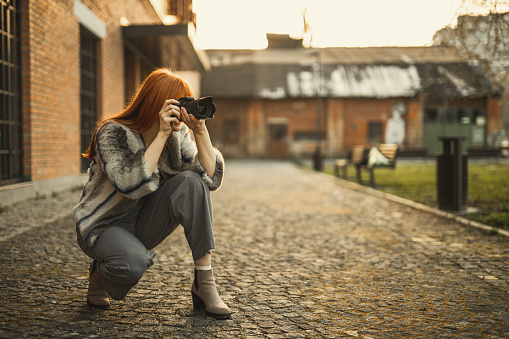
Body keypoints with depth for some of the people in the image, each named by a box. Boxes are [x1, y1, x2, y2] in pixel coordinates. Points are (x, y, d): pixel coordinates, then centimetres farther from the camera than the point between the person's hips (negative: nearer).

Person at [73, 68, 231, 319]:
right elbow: (131, 185, -35)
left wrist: (200, 131, -24)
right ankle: (101, 271, 3)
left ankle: (204, 284, -20)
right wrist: (162, 135, -34)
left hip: (145, 223, 5)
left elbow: (211, 178, -14)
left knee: (191, 182, -23)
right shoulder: (112, 134, -19)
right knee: (132, 263, -39)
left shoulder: (177, 133, -4)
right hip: (104, 225, -5)